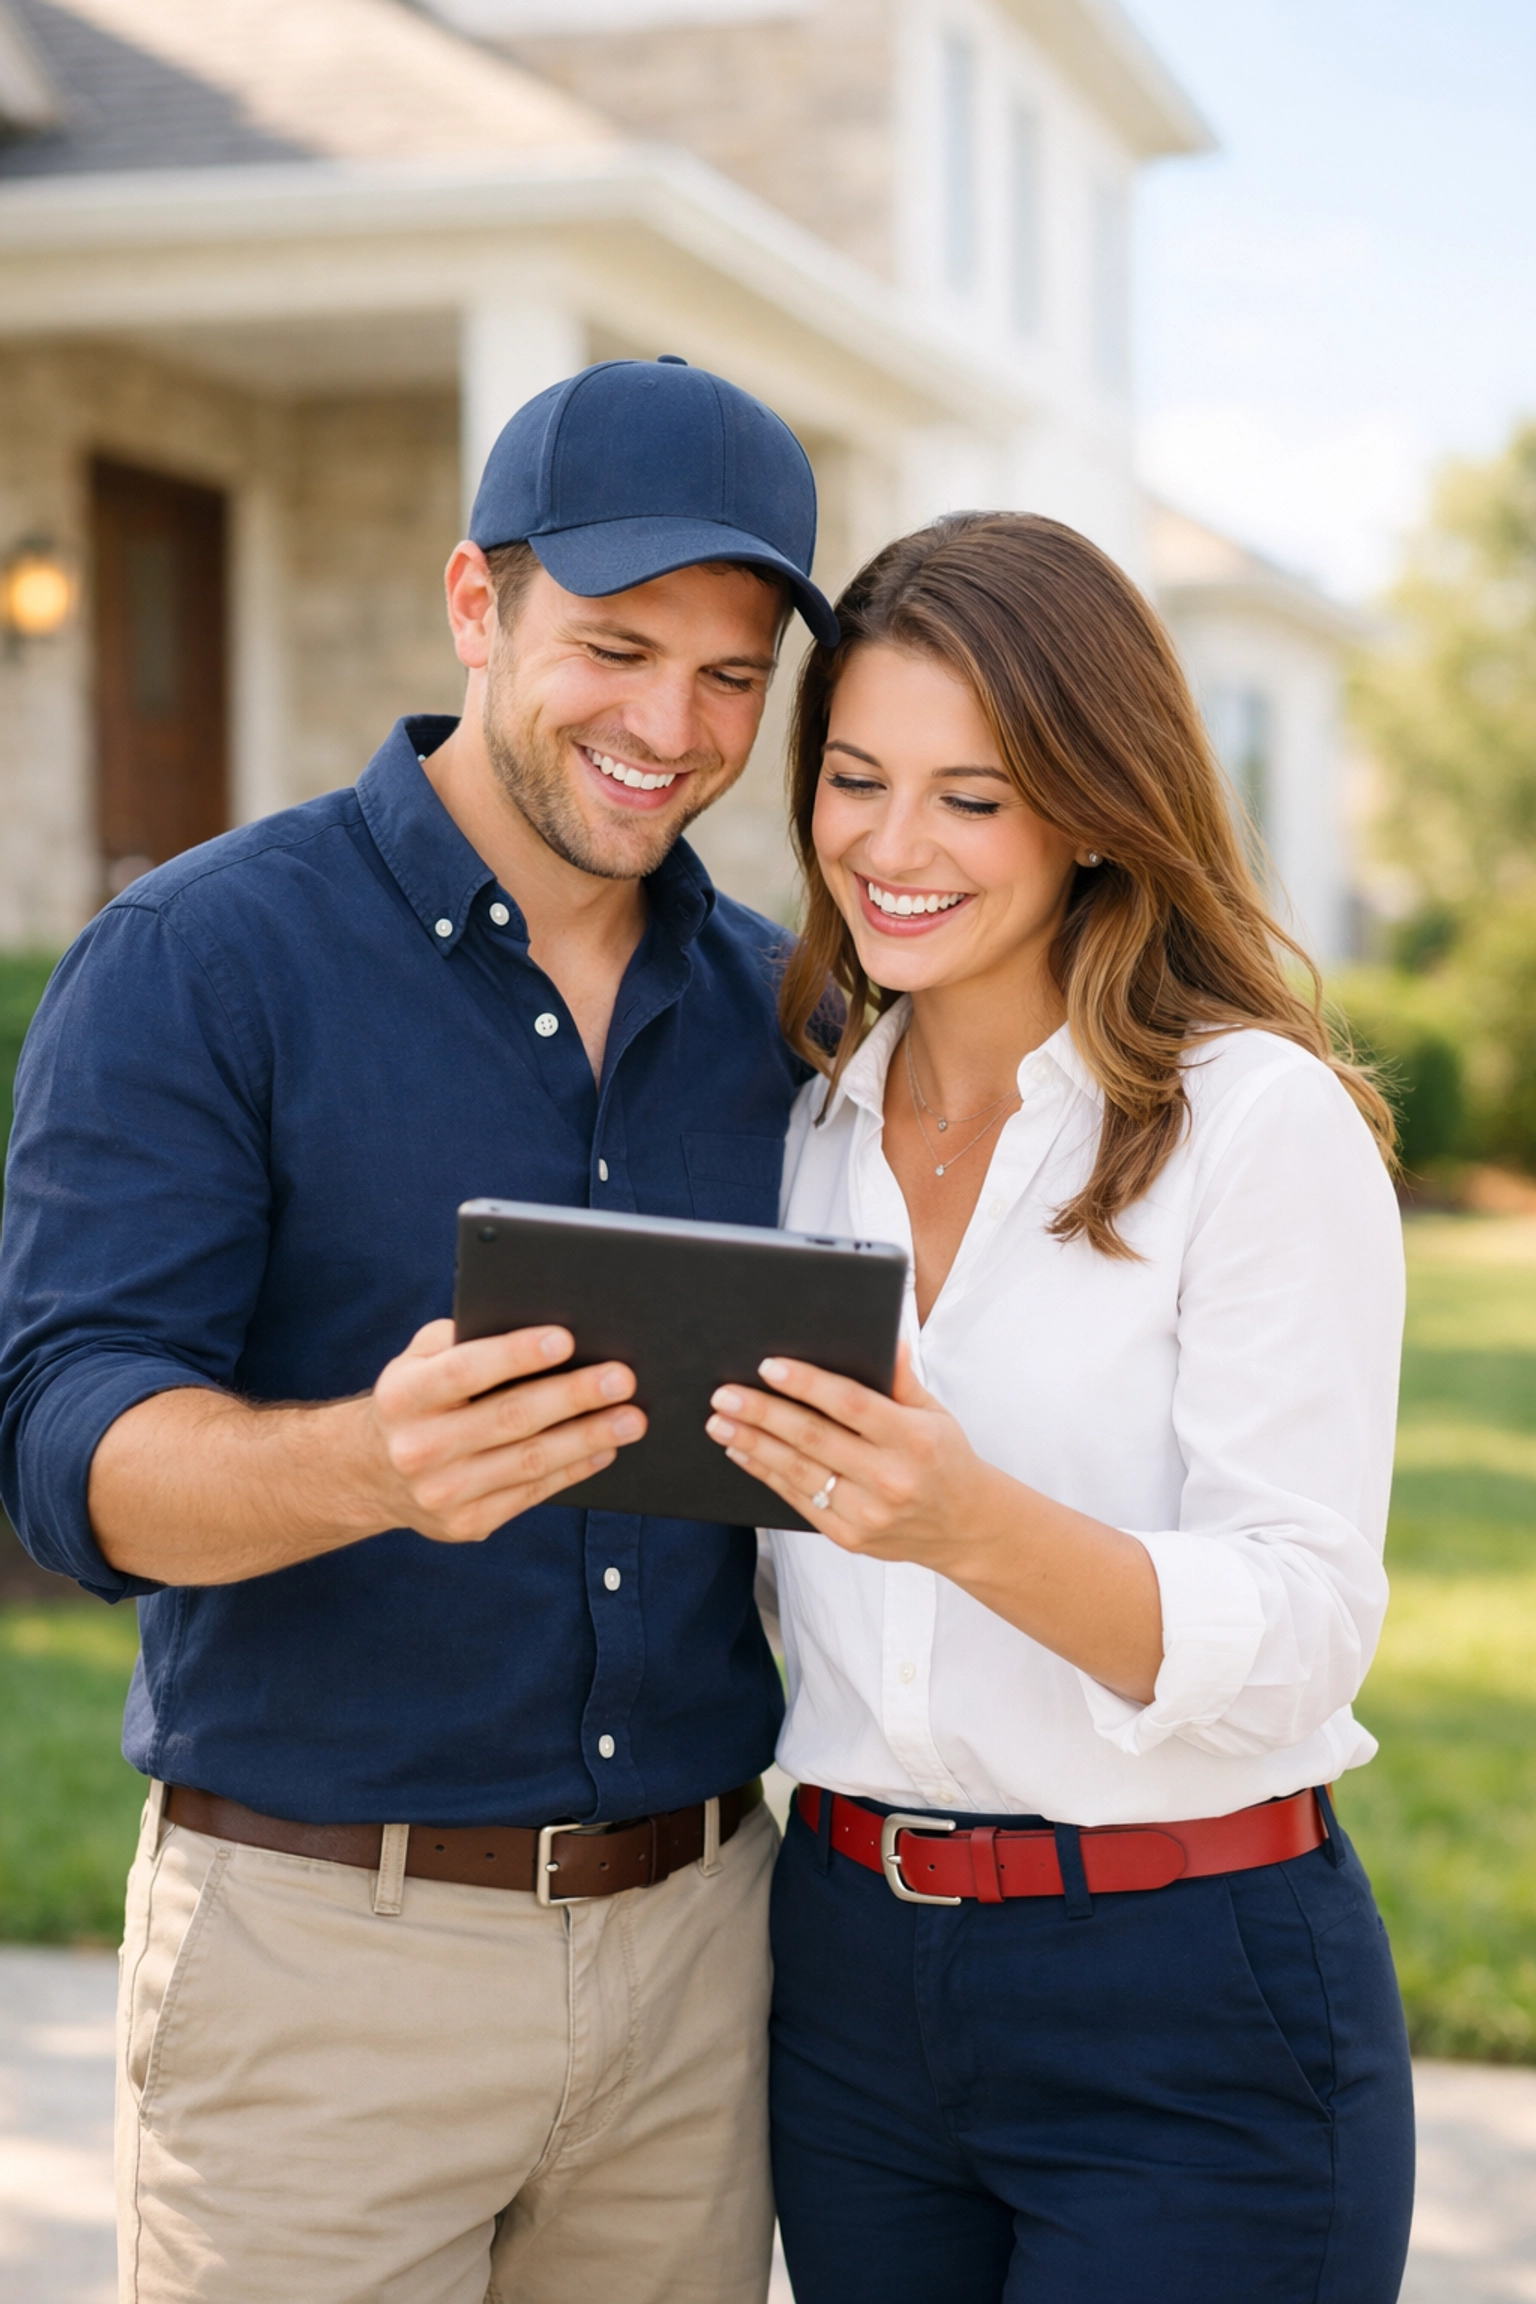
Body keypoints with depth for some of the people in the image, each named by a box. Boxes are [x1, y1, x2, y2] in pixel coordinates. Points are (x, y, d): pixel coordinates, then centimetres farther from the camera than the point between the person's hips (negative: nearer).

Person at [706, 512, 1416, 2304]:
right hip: (847, 1970, 5)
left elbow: (1299, 1641, -17)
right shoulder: (814, 1125, 7)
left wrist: (973, 1522, -31)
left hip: (1191, 2008, -5)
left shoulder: (1263, 1119, -10)